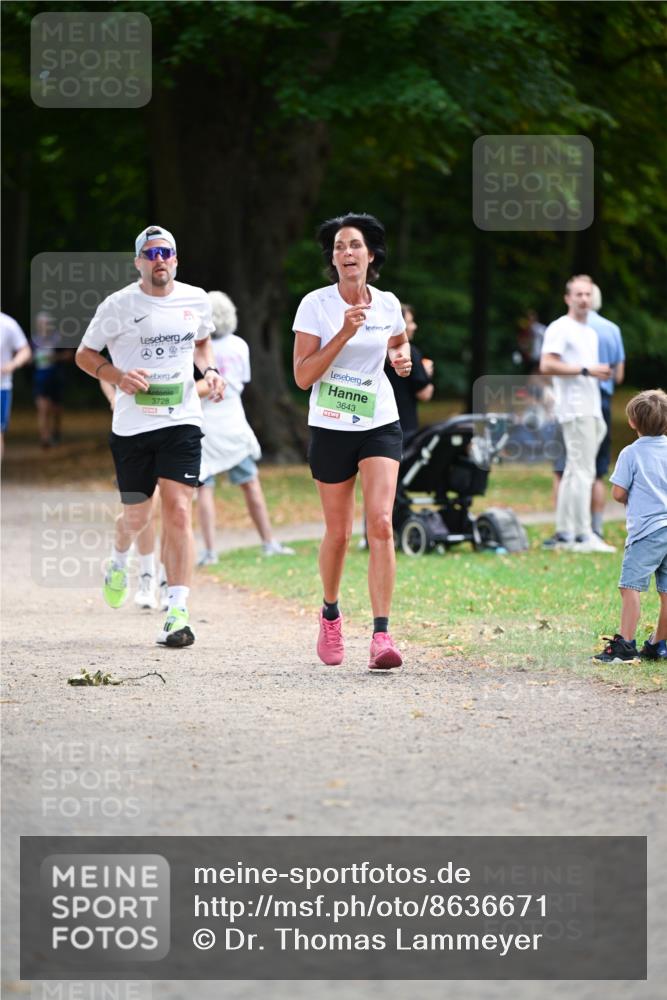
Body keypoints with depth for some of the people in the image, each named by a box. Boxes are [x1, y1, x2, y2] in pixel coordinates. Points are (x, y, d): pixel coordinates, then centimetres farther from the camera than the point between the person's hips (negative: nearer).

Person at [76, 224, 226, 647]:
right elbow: (85, 354, 4)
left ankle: (178, 613, -16)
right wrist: (118, 376, -14)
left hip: (182, 422, 1)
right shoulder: (119, 305, -5)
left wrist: (210, 371, 4)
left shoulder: (196, 300, 4)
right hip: (132, 424, -1)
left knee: (179, 512, -13)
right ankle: (119, 560, 49)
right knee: (137, 515, 11)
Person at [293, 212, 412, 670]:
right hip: (331, 428, -1)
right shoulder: (315, 305, -8)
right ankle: (331, 615, 35)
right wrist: (344, 334, -22)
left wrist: (403, 357, -3)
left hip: (381, 425, 1)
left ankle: (381, 634, -19)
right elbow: (303, 375, -13)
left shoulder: (388, 304, 1)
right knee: (338, 532, 7)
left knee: (381, 523, -16)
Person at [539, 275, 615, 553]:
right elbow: (547, 365, -17)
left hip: (591, 410, 9)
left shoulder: (591, 332, 21)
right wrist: (586, 370, -18)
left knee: (574, 471, 10)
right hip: (574, 409, -9)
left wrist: (601, 374, 10)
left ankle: (564, 533, 13)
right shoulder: (560, 329, -7)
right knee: (582, 470, -11)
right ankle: (583, 535, -12)